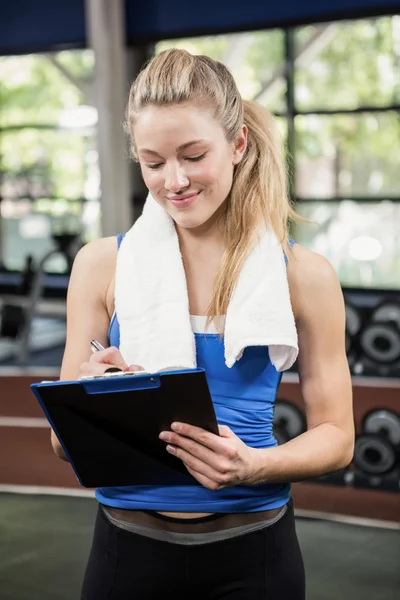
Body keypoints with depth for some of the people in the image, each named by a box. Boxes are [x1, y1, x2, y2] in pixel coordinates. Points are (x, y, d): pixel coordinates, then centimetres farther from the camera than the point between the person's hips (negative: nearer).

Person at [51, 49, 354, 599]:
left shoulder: (302, 274, -4)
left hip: (251, 553, 0)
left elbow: (335, 436, 1)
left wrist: (253, 466, -18)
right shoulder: (102, 264, -2)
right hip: (129, 547, 1)